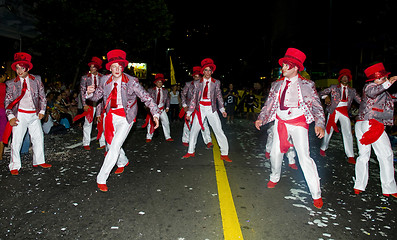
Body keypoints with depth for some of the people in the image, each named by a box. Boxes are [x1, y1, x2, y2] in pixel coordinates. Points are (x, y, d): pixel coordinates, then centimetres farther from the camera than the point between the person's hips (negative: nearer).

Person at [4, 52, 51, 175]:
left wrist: (42, 111, 4)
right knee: (16, 141, -1)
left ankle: (39, 161, 26)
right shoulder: (11, 83, -1)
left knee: (38, 138, 10)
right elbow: (7, 101, 1)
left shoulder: (36, 79, 3)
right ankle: (14, 166, 12)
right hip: (20, 115, -2)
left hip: (34, 114, 3)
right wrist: (11, 117, -10)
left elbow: (42, 96, 10)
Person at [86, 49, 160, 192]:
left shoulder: (131, 81, -16)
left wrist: (155, 113, -23)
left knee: (115, 146, -12)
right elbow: (96, 97, 8)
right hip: (110, 115, 5)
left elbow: (146, 97, -14)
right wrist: (89, 93, -15)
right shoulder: (105, 80, -4)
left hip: (125, 118, -5)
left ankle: (101, 179, 1)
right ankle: (122, 162, 51)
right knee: (111, 144, 19)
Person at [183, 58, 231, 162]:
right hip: (200, 109, 2)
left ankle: (224, 154, 5)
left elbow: (219, 96, 7)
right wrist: (189, 112, 4)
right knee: (193, 130, 7)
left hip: (211, 109, -1)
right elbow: (194, 98, 6)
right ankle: (190, 152, 24)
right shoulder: (197, 83, 4)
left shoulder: (216, 82, 3)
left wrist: (222, 110, -3)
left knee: (219, 131, -6)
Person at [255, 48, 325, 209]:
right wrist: (260, 119, -2)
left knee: (304, 157, -11)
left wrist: (319, 124, -17)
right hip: (280, 122, 4)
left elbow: (317, 106, -3)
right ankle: (274, 178, 41)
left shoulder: (306, 85, -3)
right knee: (275, 153, 10)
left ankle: (316, 194, 2)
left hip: (299, 123, -4)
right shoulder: (277, 85, 8)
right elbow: (269, 104, 11)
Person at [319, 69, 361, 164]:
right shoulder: (334, 87, 4)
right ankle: (323, 148, 30)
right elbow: (321, 93, 5)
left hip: (344, 112, 2)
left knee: (348, 133, -5)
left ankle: (350, 157, -1)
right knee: (329, 131, 7)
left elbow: (360, 100, 7)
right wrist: (326, 97, -13)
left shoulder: (352, 91, 11)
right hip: (334, 111, -2)